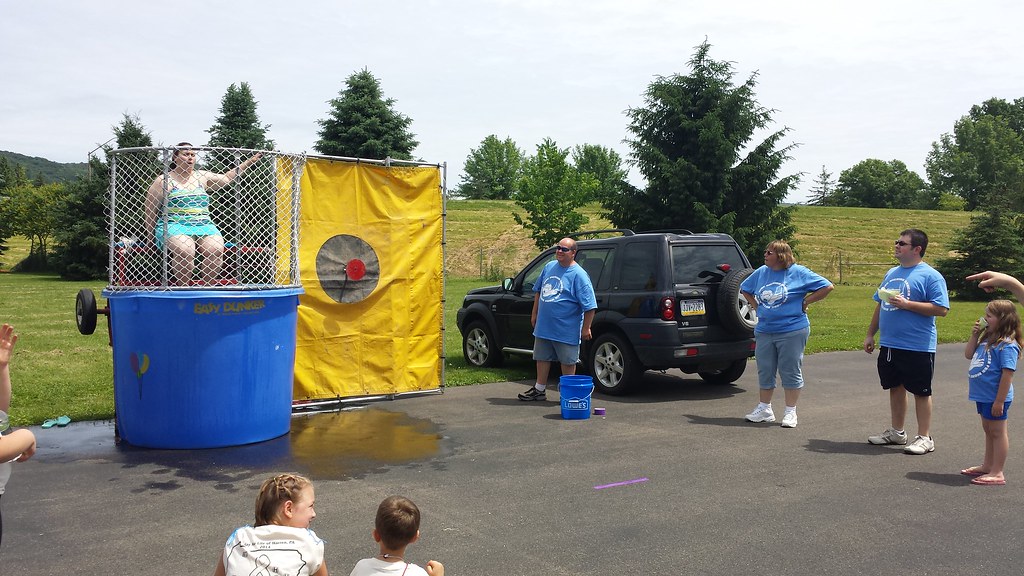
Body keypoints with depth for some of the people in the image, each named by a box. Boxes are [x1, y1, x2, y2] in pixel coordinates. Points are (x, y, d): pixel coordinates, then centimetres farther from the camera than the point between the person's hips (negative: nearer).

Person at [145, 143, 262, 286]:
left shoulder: (202, 177, 19)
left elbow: (227, 178, 26)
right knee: (185, 251, -37)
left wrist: (249, 162, 22)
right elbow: (151, 212, 9)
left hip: (203, 225, 4)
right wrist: (151, 238, 6)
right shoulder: (163, 181, 7)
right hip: (174, 225, -3)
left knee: (216, 250, -29)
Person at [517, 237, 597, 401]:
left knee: (567, 362, 6)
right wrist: (534, 314, 18)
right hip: (543, 325, 7)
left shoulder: (578, 274, -14)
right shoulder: (549, 266, 7)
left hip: (566, 330, -7)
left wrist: (586, 329, -16)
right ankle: (539, 390, 28)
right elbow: (538, 291, 20)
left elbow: (590, 306, -15)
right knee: (542, 358, 16)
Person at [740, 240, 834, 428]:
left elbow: (827, 287, -5)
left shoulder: (798, 272, -5)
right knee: (765, 372, 10)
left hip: (792, 331, -5)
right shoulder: (761, 272, 7)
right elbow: (744, 289, 24)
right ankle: (764, 409, 22)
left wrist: (805, 302, -7)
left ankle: (790, 412, 11)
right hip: (764, 331, 5)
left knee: (791, 372, 2)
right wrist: (756, 306, 10)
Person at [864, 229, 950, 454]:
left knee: (921, 391, 3)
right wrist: (870, 334, 15)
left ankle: (924, 438, 12)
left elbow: (941, 309, -18)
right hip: (889, 344, 7)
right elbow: (880, 305, 19)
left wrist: (906, 304, -22)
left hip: (917, 347, -7)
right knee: (895, 387, 16)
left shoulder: (930, 276, -10)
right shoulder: (891, 273, 13)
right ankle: (896, 432, 28)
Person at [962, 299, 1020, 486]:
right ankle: (987, 466, 33)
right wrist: (974, 336, 3)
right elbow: (969, 355, 18)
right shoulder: (987, 339, 9)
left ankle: (997, 473, 7)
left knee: (997, 432, 0)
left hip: (995, 398, -9)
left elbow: (1008, 373, -23)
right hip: (983, 396, 9)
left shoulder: (1007, 345, -19)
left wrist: (999, 401, -24)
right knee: (988, 431, 20)